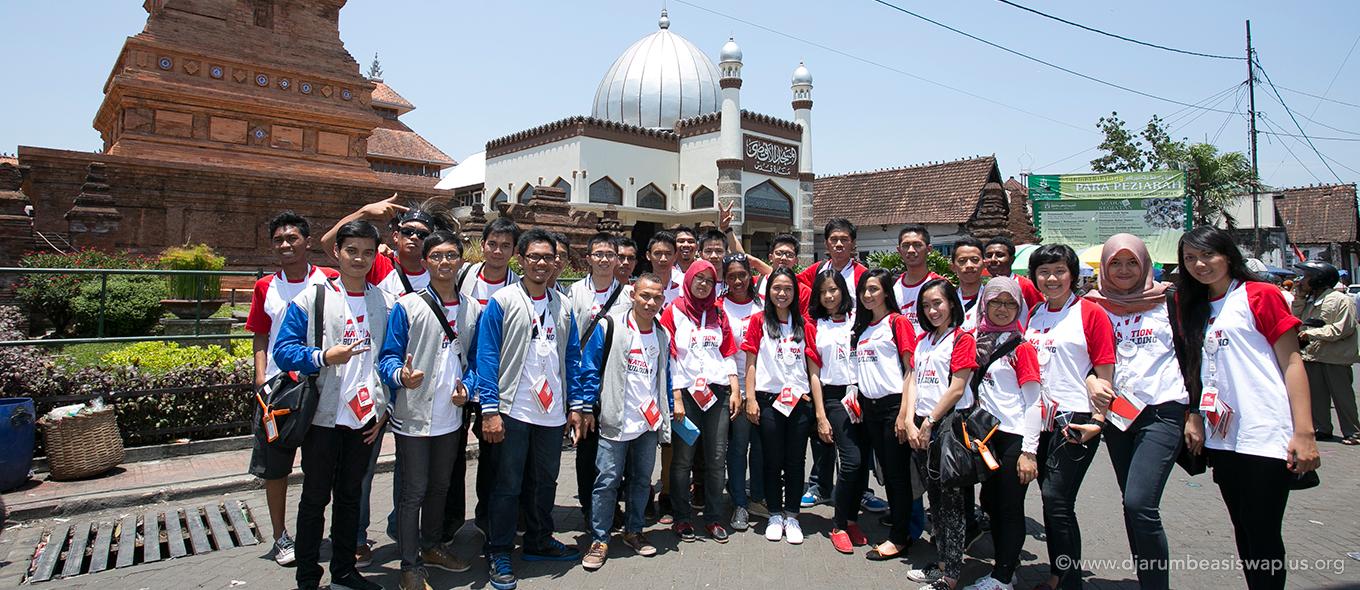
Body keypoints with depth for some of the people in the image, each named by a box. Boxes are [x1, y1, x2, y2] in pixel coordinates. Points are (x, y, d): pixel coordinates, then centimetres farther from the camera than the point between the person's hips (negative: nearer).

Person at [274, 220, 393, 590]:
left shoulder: (385, 303, 5)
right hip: (323, 416, -3)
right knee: (315, 497, 7)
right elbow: (284, 350, -8)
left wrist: (385, 409, 5)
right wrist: (324, 357, -26)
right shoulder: (311, 299, -5)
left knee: (350, 494, 16)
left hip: (366, 417, 3)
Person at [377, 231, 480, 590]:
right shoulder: (407, 306, -8)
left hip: (451, 416, 5)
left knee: (440, 487, 19)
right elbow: (388, 356, -8)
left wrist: (467, 387, -5)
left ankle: (432, 546, 38)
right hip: (413, 416, -5)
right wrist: (401, 375, -29)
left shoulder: (473, 309, 5)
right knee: (413, 491, 3)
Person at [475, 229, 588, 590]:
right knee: (507, 485, 4)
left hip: (553, 412, 5)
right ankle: (499, 554, 19)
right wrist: (490, 410, -14)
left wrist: (577, 405, 7)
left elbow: (572, 358, 12)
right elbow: (487, 357, -9)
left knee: (546, 482, 17)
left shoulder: (562, 307, 9)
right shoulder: (502, 302, -6)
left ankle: (539, 542, 34)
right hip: (513, 411, -5)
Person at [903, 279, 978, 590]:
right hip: (922, 427, 7)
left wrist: (929, 422, -10)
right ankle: (943, 561, 25)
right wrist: (911, 422, -1)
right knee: (934, 497, 14)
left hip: (950, 424, -7)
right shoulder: (922, 340, 16)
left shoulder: (962, 339, -6)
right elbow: (913, 381, 10)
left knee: (952, 501, -2)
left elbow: (956, 389, -12)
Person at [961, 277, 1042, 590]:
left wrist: (1029, 451, -15)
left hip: (1015, 436, -6)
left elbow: (1033, 402, -12)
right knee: (990, 502, 14)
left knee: (1010, 508, 3)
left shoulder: (1021, 347, -10)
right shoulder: (981, 341, 7)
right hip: (989, 435, 7)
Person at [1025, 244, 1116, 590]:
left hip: (1075, 420, -6)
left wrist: (1098, 421, -13)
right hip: (1041, 419, 6)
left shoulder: (1090, 313, -6)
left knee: (1056, 501, -8)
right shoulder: (1034, 315, 11)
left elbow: (1105, 375, -7)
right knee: (1052, 502, 12)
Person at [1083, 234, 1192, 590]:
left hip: (1163, 410, -4)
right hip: (1116, 414, 4)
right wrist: (1089, 379, -12)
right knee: (1134, 507, 10)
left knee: (1139, 503, -17)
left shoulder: (1167, 301, 1)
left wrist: (1195, 414, -3)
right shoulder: (1096, 306, 8)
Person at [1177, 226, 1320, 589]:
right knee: (1244, 535, 14)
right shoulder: (1195, 307, 14)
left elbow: (1292, 363, -8)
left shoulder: (1260, 295, -3)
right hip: (1223, 438, 6)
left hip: (1266, 437, -6)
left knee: (1263, 538, -2)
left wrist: (1304, 433, -14)